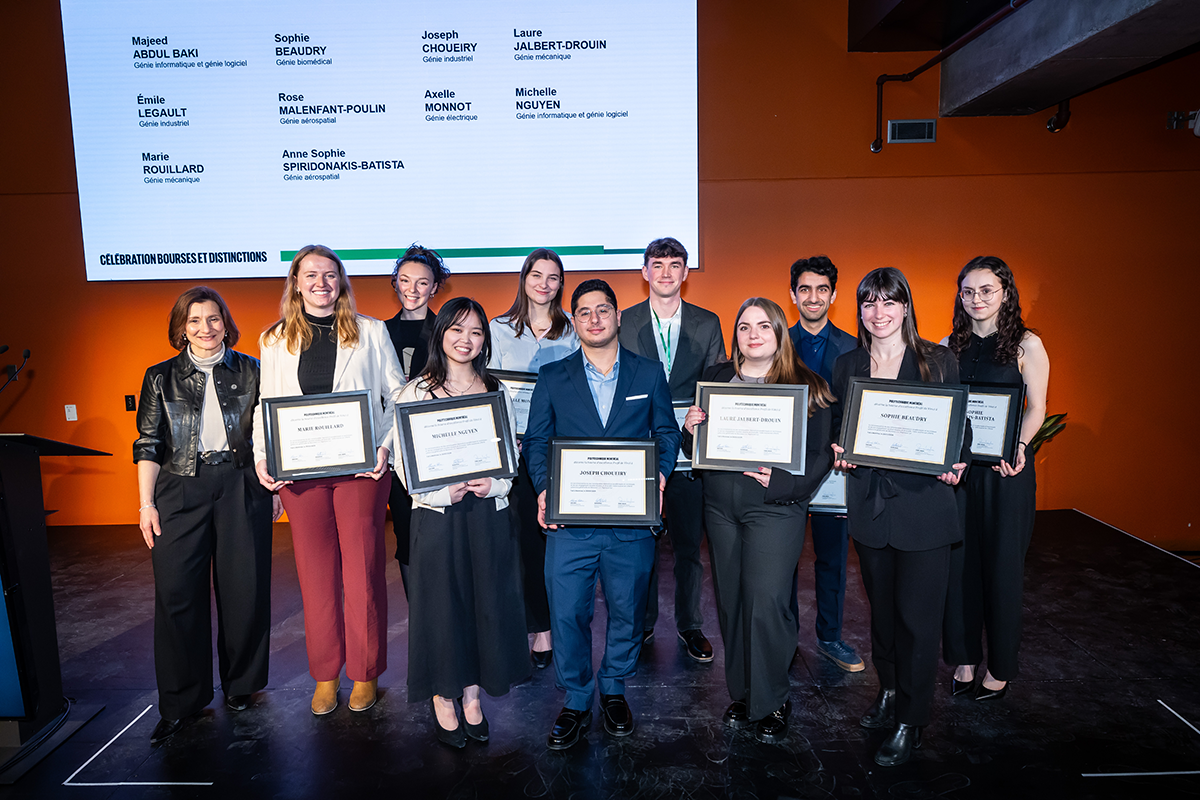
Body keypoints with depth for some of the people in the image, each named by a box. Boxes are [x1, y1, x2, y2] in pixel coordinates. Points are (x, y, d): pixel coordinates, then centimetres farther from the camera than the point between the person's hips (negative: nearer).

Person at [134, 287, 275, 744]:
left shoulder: (251, 372, 7)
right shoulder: (161, 378, 8)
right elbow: (149, 445, 6)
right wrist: (146, 503, 0)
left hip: (242, 488, 0)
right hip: (180, 490, 1)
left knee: (244, 588, 3)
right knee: (176, 592, -1)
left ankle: (240, 683, 24)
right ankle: (181, 702, 14)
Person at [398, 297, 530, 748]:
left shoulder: (496, 392, 9)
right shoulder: (417, 393, -1)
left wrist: (493, 485, -10)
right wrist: (444, 492, -18)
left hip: (488, 513, 3)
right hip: (436, 515, -3)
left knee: (485, 601, 8)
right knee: (441, 604, 5)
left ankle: (473, 694, 26)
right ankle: (443, 700, 23)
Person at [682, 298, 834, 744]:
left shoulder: (806, 388, -2)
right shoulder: (714, 380, 9)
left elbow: (820, 455, -5)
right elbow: (696, 449, 12)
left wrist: (780, 483, -20)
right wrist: (690, 429, -10)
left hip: (775, 509, -4)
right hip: (720, 506, 4)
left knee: (766, 602, -7)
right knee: (730, 601, 11)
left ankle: (771, 701, 14)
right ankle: (741, 693, 29)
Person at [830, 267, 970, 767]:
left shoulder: (938, 362, -2)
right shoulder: (846, 366, 7)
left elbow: (959, 427, 1)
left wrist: (955, 463, -17)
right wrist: (839, 453, -6)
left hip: (923, 501, -3)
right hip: (869, 502, 3)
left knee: (918, 613, 2)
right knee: (881, 606, 16)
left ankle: (910, 721, 17)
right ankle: (888, 691, 37)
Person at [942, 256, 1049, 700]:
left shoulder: (1027, 344, -1)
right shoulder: (948, 347, 7)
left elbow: (1036, 408, -1)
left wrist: (1017, 447, -18)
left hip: (1006, 469, -3)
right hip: (956, 467, 3)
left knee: (1002, 566, 5)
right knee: (958, 563, 7)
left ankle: (1000, 668, 21)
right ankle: (964, 659, 22)